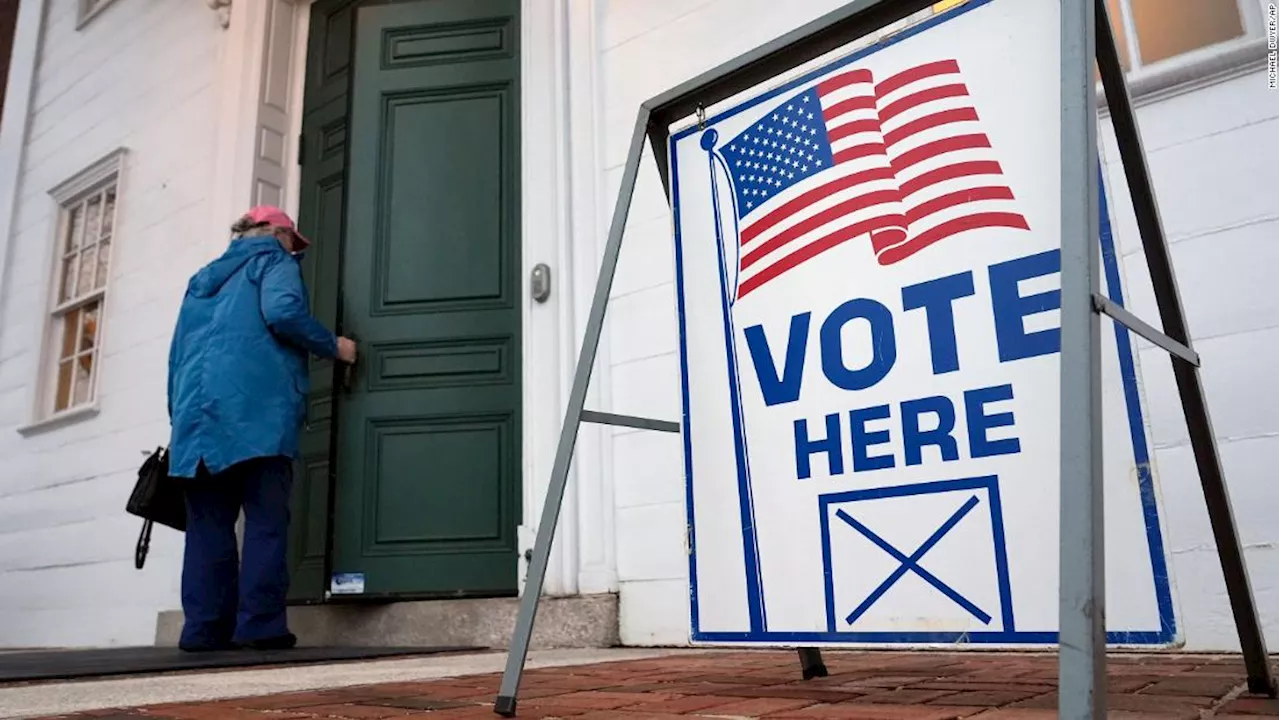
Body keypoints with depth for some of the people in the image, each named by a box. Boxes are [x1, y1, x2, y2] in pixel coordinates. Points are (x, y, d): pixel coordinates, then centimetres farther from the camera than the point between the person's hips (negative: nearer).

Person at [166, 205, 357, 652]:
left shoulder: (204, 278, 32)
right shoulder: (273, 260, 12)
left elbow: (177, 355, 27)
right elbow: (282, 311, -10)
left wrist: (180, 417, 25)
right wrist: (333, 346, 2)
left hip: (197, 412, 6)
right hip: (256, 410, -6)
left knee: (208, 524, 3)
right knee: (266, 519, -6)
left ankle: (205, 627, -1)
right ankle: (260, 624, -11)